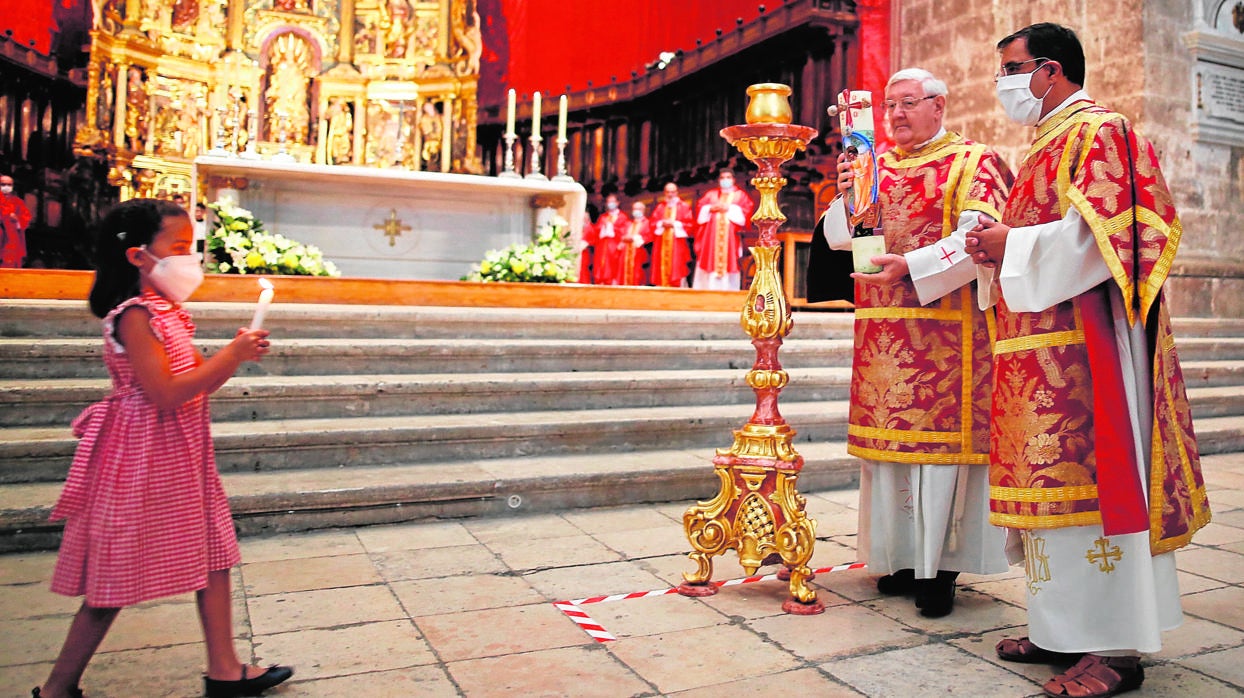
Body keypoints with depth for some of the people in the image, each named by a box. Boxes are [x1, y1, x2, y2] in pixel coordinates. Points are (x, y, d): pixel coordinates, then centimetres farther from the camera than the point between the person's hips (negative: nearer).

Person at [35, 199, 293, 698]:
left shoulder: (165, 310, 10)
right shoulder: (134, 315, -19)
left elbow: (191, 379, 16)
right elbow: (165, 394, -26)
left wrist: (234, 354, 0)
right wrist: (231, 356, -22)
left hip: (183, 455, 9)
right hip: (145, 458, -9)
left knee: (213, 554, 11)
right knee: (116, 579, 3)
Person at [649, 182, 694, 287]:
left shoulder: (684, 207, 4)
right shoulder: (660, 207, 16)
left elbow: (690, 224, -4)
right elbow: (653, 222, 10)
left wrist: (674, 224, -13)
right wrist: (662, 223, -9)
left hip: (677, 243, -3)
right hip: (662, 244, 4)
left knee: (677, 270, -11)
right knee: (662, 269, 0)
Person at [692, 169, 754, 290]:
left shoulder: (740, 195, 15)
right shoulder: (711, 194, 19)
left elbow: (747, 210, 0)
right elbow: (700, 208, 9)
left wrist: (729, 209, -8)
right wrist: (711, 208, -9)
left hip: (730, 238, -1)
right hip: (711, 237, 1)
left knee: (728, 264, -8)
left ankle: (727, 291, -8)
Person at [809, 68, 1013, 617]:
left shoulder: (974, 163, 2)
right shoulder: (874, 167, 18)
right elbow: (839, 238, 11)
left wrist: (912, 264, -20)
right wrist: (847, 195, -6)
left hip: (943, 328, -5)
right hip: (881, 328, 5)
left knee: (939, 435, -5)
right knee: (889, 434, 7)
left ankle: (940, 564, 5)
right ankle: (900, 555, 18)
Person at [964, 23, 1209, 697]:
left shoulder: (1096, 131, -6)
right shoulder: (1045, 144, 23)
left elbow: (1101, 235, -19)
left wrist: (1012, 244, -12)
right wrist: (993, 247, 9)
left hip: (1082, 339, -10)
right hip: (1040, 338, 10)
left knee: (1088, 474, -9)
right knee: (1050, 475, 9)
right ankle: (1064, 630, 17)